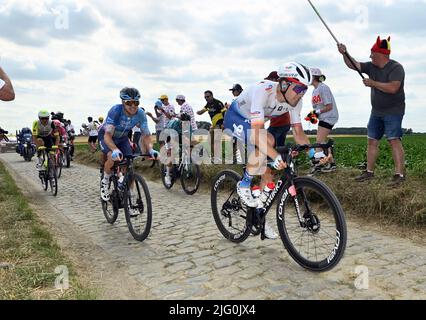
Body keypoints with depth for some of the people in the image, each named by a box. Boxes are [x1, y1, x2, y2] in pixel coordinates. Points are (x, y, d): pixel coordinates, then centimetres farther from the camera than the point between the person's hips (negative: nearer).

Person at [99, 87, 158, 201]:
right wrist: (115, 150, -60)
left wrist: (150, 149, -39)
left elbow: (146, 134, -19)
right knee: (112, 157, -30)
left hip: (122, 138, 4)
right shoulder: (115, 111, -35)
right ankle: (105, 182, -1)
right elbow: (108, 135, -41)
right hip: (106, 136, -3)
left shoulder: (140, 114, -24)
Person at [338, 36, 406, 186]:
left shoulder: (396, 68, -13)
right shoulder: (372, 67, 8)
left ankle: (400, 174, -13)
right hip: (376, 112, 7)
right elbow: (353, 65, 11)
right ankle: (369, 172, 14)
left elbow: (392, 88, -27)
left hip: (393, 112, -7)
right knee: (372, 141, 7)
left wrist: (373, 83, -18)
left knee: (394, 140, -14)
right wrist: (344, 53, -4)